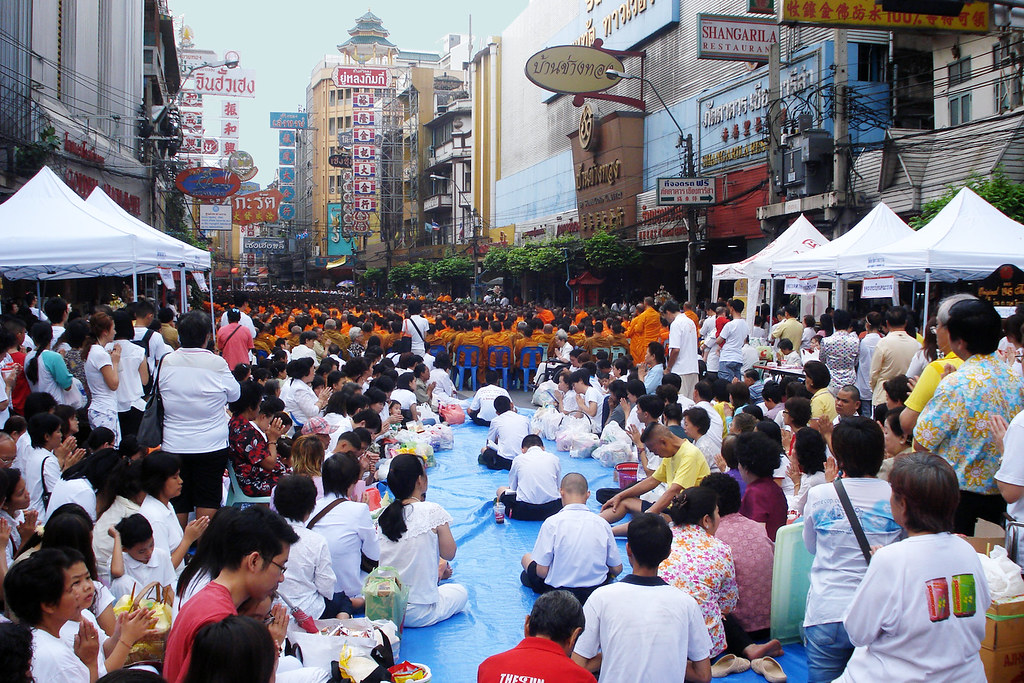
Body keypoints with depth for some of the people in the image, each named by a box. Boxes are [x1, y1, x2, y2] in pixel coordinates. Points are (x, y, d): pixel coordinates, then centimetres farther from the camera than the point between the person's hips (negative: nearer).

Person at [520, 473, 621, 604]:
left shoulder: (552, 522, -15)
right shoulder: (602, 523, -6)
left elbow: (542, 571, -15)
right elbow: (617, 569, -1)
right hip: (596, 591, 3)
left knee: (527, 558, 21)